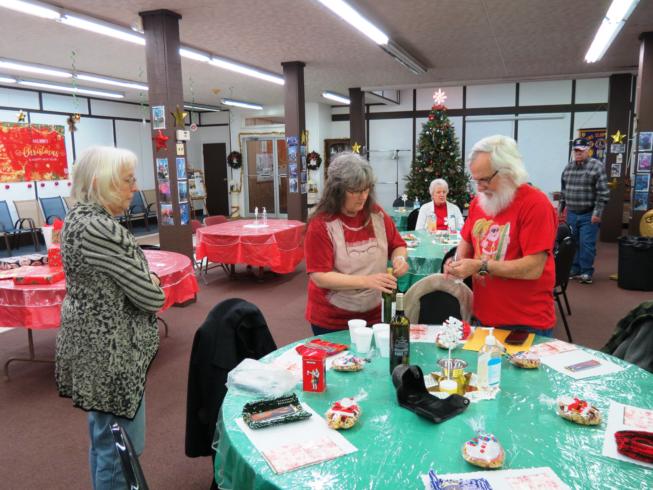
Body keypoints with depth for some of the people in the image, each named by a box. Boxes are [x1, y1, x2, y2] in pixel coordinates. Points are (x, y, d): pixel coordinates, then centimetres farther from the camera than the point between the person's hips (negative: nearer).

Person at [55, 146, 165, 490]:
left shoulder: (79, 217, 6)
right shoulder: (98, 229, -24)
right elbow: (151, 298, -21)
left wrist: (142, 281, -1)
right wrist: (153, 287, 0)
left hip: (92, 344, 10)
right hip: (111, 352, -10)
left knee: (103, 437, 25)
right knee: (121, 446, 6)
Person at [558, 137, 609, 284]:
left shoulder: (597, 166, -8)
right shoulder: (568, 167, 9)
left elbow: (603, 192, -12)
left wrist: (597, 212, -16)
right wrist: (560, 209, 16)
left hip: (589, 215, -5)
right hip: (572, 214, 5)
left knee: (587, 244, -3)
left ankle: (586, 273, 8)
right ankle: (574, 269, 23)